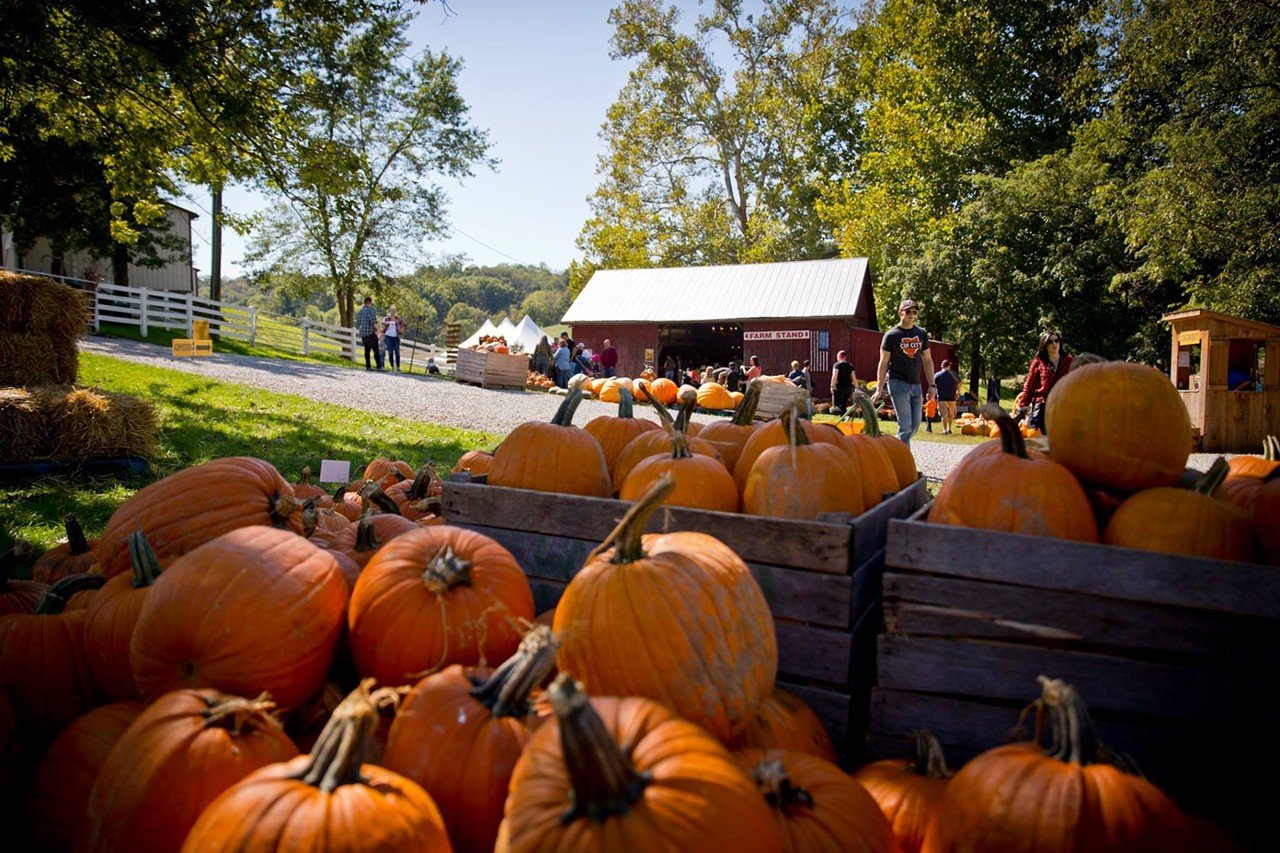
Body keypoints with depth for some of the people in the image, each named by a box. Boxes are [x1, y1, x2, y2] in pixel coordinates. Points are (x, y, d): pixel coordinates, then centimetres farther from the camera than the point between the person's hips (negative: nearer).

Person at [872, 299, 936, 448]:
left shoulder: (922, 334, 11)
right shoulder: (891, 335, -3)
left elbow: (927, 360, 14)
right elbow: (883, 363, -2)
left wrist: (932, 385, 8)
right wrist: (879, 388, -8)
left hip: (916, 385, 5)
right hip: (898, 384, -5)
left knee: (915, 425, 7)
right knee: (905, 425, -9)